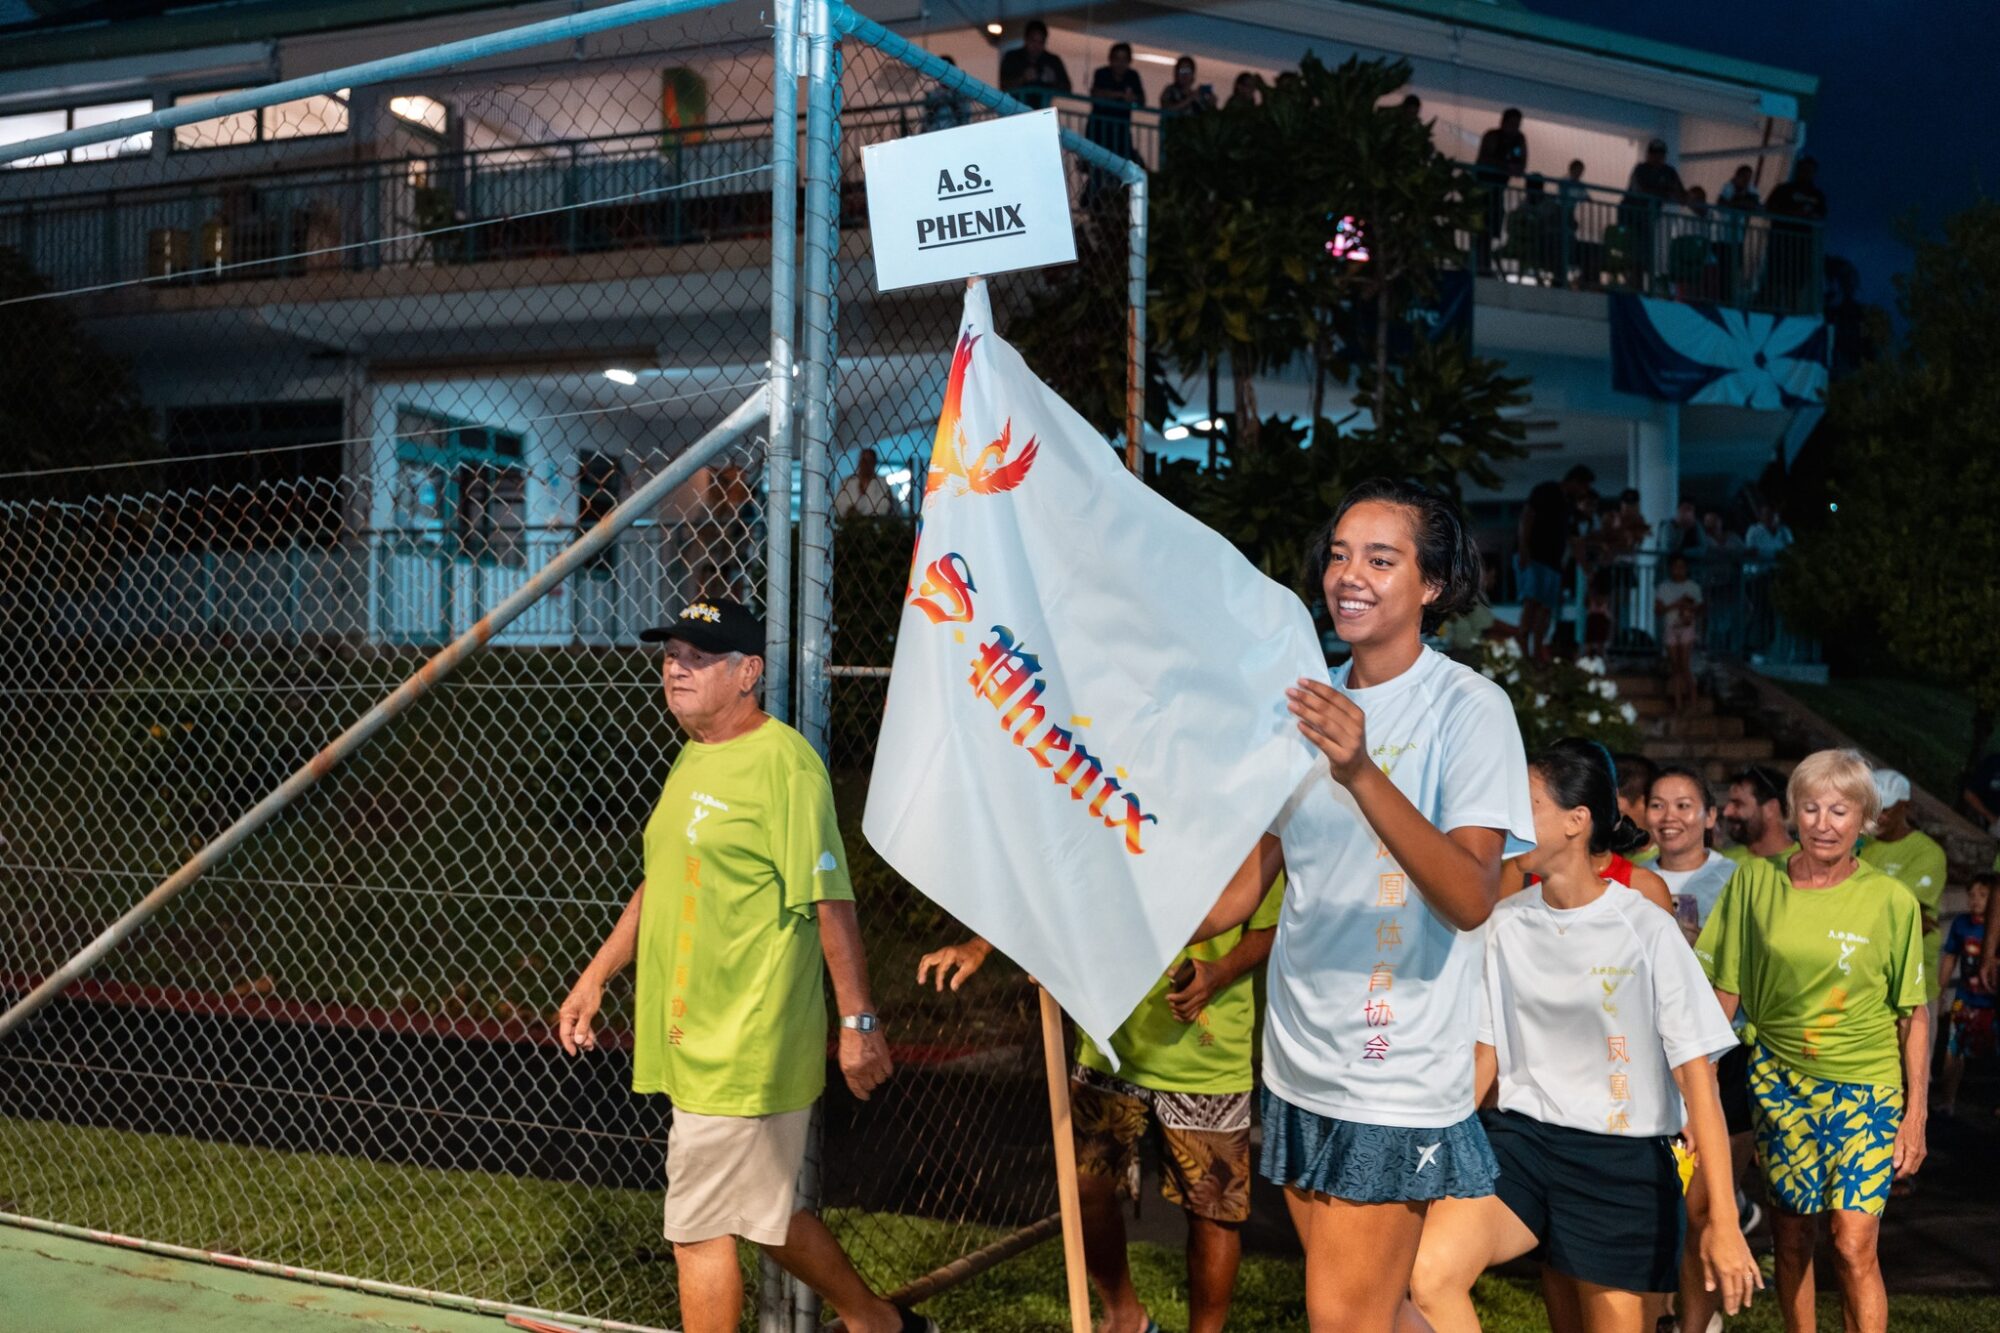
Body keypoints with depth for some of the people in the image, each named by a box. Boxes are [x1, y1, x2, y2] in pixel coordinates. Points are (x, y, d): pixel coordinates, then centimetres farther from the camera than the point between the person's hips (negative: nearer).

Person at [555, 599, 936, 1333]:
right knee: (763, 1212, 20)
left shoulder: (782, 760, -16)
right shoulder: (693, 758, 13)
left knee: (698, 1228, 0)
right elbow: (659, 884, 22)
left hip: (743, 1048, -9)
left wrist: (858, 1021, -20)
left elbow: (830, 898, -19)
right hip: (697, 1042, 9)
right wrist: (596, 976, 19)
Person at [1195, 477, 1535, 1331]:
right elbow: (1247, 883, 11)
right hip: (1299, 1062, 6)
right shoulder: (1307, 702, 7)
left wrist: (1361, 774, -37)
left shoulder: (1467, 708, -11)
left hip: (1396, 1075, -5)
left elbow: (1471, 899, -24)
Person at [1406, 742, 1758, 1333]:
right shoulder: (1503, 925, 3)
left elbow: (1697, 1076, -10)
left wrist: (1723, 1222, -15)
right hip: (1520, 1136, 3)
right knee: (1427, 1274, -24)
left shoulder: (1646, 931, -9)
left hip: (1623, 1158, -2)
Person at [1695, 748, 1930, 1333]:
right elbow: (1724, 992, 2)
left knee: (1853, 1245, -9)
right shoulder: (1755, 882, -3)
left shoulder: (1892, 901, -7)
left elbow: (1914, 1014, 0)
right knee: (1791, 1237, 11)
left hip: (1865, 1087, -2)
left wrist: (1916, 1113, -2)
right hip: (1780, 1082, 2)